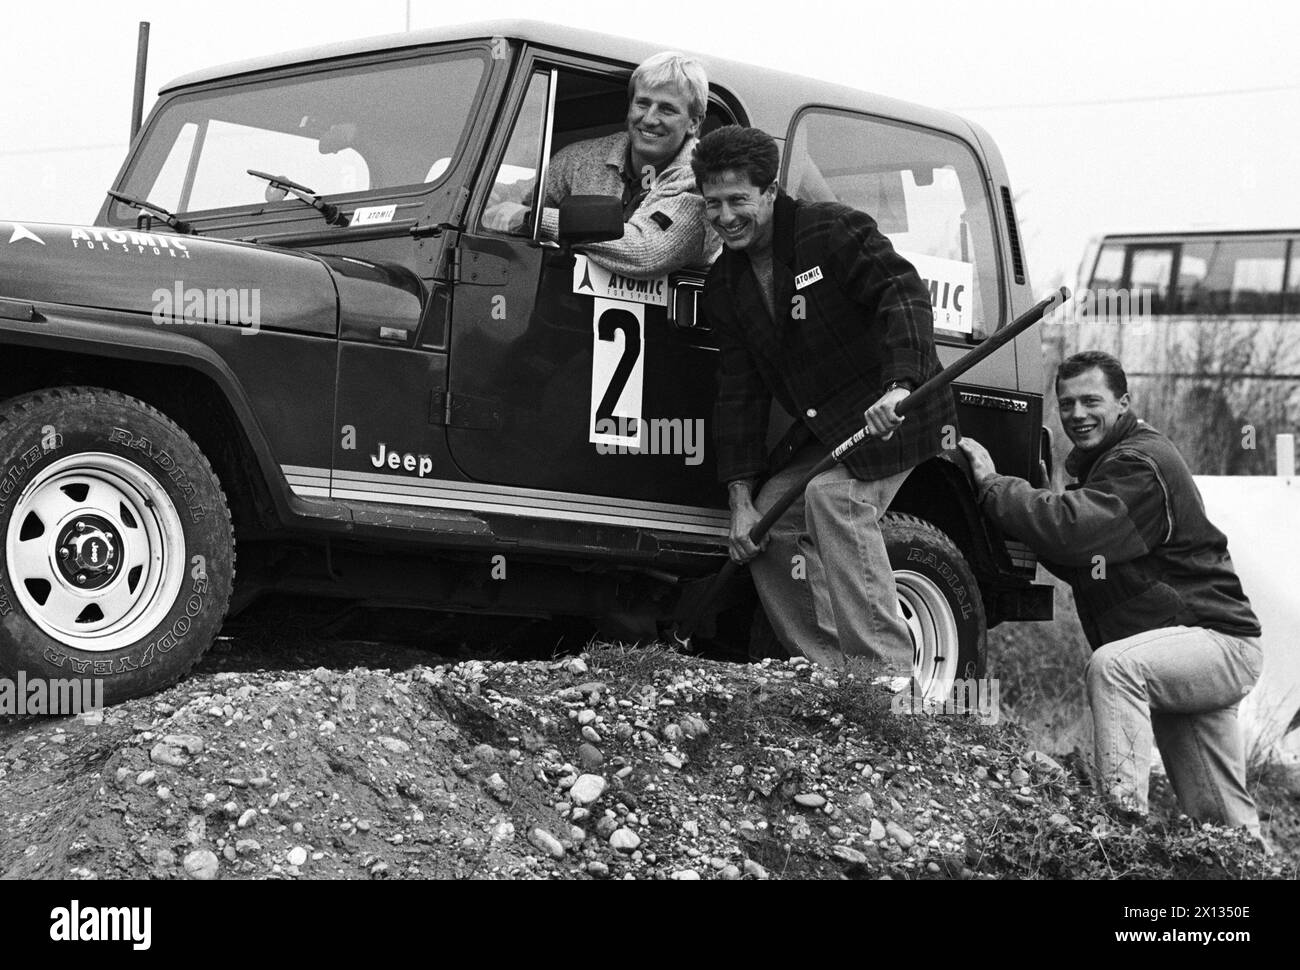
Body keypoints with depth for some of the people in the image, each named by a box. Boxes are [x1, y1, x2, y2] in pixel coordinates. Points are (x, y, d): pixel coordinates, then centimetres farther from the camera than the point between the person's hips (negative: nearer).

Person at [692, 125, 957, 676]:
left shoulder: (832, 231, -14)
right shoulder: (725, 284, 6)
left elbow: (904, 294, -25)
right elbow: (739, 392, 6)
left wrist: (899, 385, -42)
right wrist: (741, 499, -1)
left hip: (894, 413, -8)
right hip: (823, 433, 8)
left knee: (833, 495, -29)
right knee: (767, 526, -2)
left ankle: (888, 672, -29)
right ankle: (826, 674, 4)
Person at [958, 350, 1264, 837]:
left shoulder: (1141, 465, -18)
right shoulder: (1104, 460, 14)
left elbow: (1073, 527, -32)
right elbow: (1084, 565, 16)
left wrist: (992, 484, -22)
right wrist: (1040, 502, 0)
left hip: (1220, 639, -10)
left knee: (1112, 665, -34)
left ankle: (1125, 818, -36)